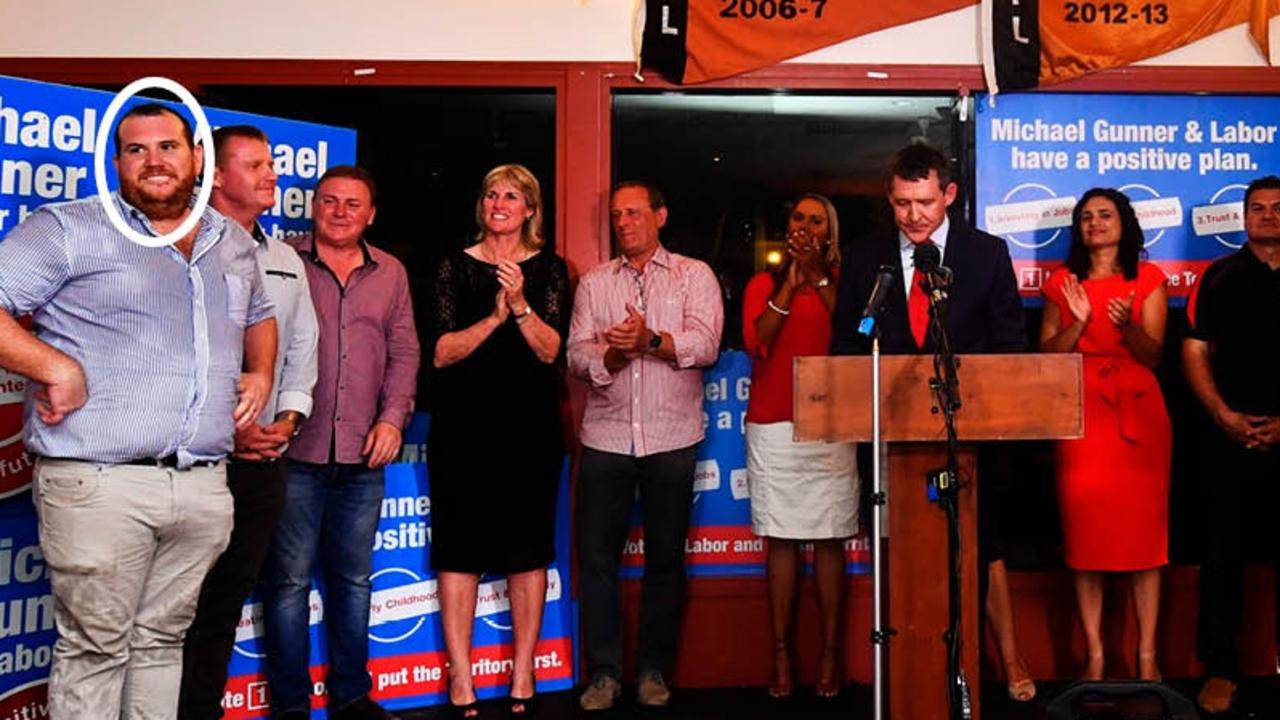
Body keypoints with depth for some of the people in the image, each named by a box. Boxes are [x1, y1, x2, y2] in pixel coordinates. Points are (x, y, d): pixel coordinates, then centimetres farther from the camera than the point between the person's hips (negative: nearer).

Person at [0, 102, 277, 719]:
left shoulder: (235, 245, 17)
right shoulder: (68, 229, 0)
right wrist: (56, 367, -16)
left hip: (204, 488, 5)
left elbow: (259, 316, 34)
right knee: (96, 650, 2)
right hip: (99, 485, -5)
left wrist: (261, 373, 16)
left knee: (162, 641, 15)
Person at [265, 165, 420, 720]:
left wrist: (393, 417, 0)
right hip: (294, 451, -3)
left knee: (353, 579, 13)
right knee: (289, 579, 3)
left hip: (363, 456, 4)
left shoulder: (391, 273, 11)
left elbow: (404, 352, 12)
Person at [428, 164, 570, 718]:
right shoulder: (456, 267, 4)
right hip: (464, 424, 0)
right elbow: (441, 353, -4)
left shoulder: (548, 268, 5)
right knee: (459, 547, 1)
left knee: (528, 548, 5)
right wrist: (494, 317, -16)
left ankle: (523, 675, 16)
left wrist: (521, 305, -19)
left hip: (530, 424, 1)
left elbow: (551, 350, -4)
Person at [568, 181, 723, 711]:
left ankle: (654, 671, 20)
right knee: (597, 557, 2)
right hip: (606, 438, 2)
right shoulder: (593, 284, 12)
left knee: (665, 557, 7)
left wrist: (652, 339, -23)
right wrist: (612, 353, -16)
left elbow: (705, 345, -9)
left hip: (671, 440, -1)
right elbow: (576, 354, 3)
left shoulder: (694, 276, 5)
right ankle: (602, 672, 13)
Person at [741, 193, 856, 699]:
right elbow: (756, 343, -4)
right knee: (781, 539, 1)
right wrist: (789, 286, -9)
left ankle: (829, 653, 5)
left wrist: (818, 277, -8)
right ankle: (781, 654, 5)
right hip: (773, 425, 1)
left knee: (829, 539, -1)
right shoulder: (763, 284, 12)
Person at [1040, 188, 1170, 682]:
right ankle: (1094, 655, 5)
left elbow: (1153, 355, 1)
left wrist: (1127, 326, -18)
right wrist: (1077, 322, -10)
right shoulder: (1063, 282, 12)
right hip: (1080, 415, 1)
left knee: (1144, 529, -1)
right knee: (1085, 533, -1)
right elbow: (1046, 355, 6)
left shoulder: (1148, 279, 8)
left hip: (1137, 413, -1)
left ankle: (1147, 656, 5)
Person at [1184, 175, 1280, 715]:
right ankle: (1220, 669, 10)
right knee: (1223, 554, 2)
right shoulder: (1220, 277, 7)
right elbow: (1195, 352, 4)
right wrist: (1225, 416, -7)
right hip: (1232, 438, 0)